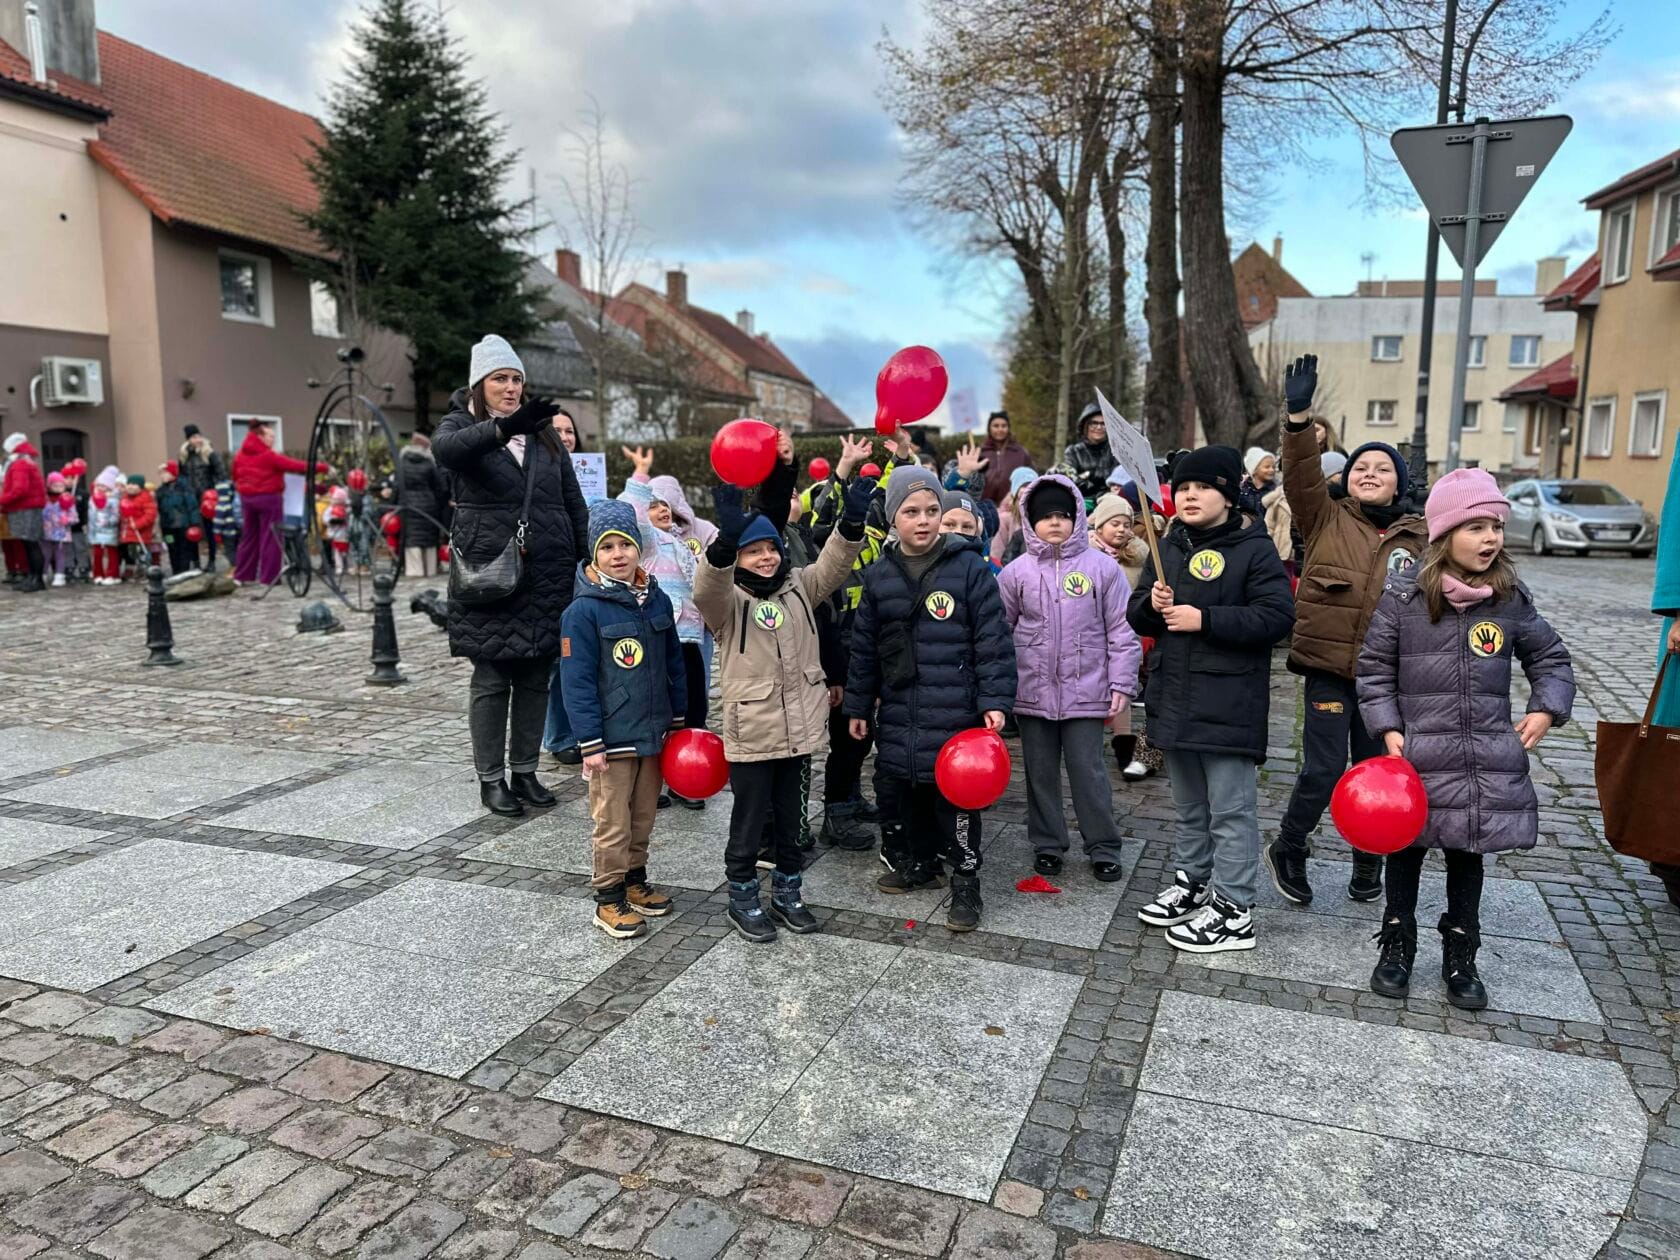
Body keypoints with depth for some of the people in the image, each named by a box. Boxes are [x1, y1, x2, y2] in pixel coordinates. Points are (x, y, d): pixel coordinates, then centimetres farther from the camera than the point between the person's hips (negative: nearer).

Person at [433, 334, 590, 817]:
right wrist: (505, 427, -41)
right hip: (489, 572, -3)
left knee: (536, 678, 9)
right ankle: (491, 778, 14)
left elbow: (573, 502, 14)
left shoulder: (544, 432, 12)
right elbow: (446, 449, -25)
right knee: (491, 679, 2)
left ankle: (524, 772, 21)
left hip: (546, 574, 4)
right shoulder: (461, 425, 2)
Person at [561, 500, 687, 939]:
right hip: (612, 737, -5)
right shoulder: (584, 610, -13)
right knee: (612, 822, 4)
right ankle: (609, 900, 18)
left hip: (654, 731, 6)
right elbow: (578, 682, -14)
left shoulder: (658, 600, 4)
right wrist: (590, 742, -15)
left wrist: (678, 720, 13)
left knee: (643, 815, 18)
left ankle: (635, 881, 35)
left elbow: (674, 664, 12)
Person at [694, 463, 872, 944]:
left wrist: (852, 523, -22)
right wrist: (726, 539, -47)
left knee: (791, 820, 17)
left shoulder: (799, 589, 7)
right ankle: (743, 898, 26)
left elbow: (833, 565, -4)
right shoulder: (727, 601, -9)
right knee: (749, 823, 9)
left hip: (799, 729, 5)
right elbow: (706, 589, -30)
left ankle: (787, 893, 33)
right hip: (751, 735, -4)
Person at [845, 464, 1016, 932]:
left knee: (956, 798, 1)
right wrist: (857, 706, 13)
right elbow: (864, 647, 11)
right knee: (896, 792, 15)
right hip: (898, 714, 5)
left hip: (955, 714, -5)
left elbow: (993, 640, -6)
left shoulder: (969, 567, -6)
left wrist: (995, 700, -11)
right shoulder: (878, 575, 6)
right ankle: (918, 864, 36)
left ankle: (966, 884, 16)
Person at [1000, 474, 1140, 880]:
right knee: (1040, 772, 12)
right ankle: (1047, 845, 26)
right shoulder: (1017, 572, 2)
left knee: (1088, 771, 3)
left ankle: (1103, 848, 19)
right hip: (1032, 691, 2)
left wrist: (1121, 684, -4)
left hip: (1085, 691, -2)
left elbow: (1121, 630, -1)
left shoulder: (1102, 566, -2)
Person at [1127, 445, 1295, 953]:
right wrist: (1153, 603, -7)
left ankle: (1232, 909, 9)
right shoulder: (1168, 547, 12)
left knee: (1230, 809, 0)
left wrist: (1204, 619, -21)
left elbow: (1276, 616, -17)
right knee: (1188, 804, 20)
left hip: (1228, 703, -7)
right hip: (1174, 697, 7)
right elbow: (1138, 618, 15)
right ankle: (1192, 882, 34)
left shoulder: (1254, 548, -8)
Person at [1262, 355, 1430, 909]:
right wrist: (1299, 416, -28)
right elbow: (1301, 476, -15)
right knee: (1323, 770, -5)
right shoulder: (1325, 519, 0)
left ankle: (1368, 865, 33)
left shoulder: (1420, 536, 6)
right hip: (1328, 667, -3)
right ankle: (1287, 850, 21)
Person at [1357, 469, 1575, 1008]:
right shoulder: (1403, 595, -8)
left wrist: (1546, 709, 0)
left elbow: (1550, 658, 14)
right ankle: (1397, 946, 29)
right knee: (1406, 849, 12)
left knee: (1468, 855, 14)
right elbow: (1374, 667, -2)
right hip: (1417, 757, -2)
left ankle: (1460, 956, 31)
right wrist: (1388, 728, -8)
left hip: (1489, 760, 2)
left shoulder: (1511, 598, 0)